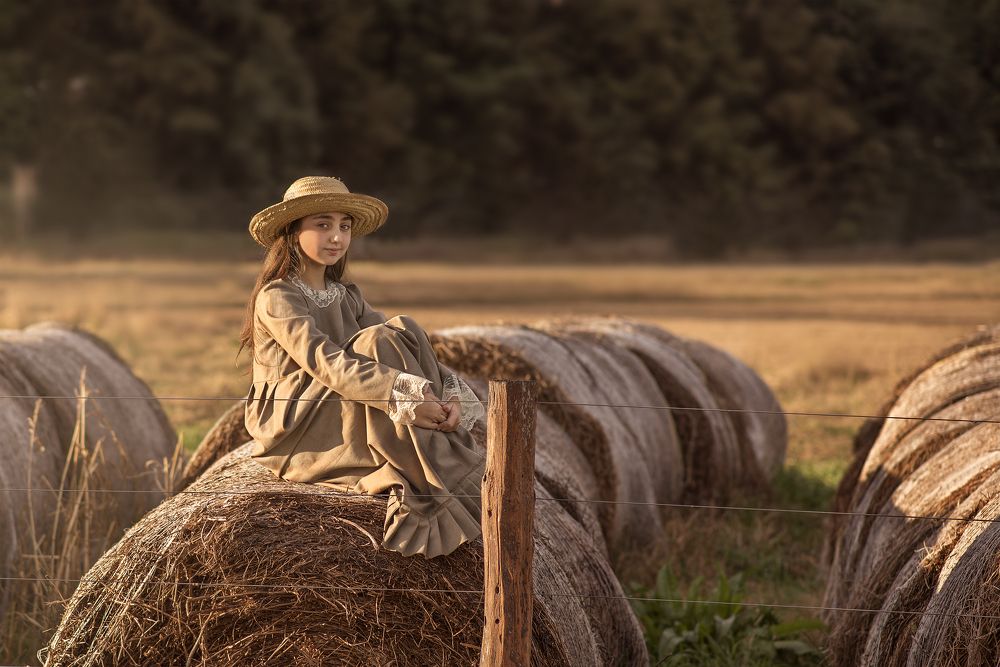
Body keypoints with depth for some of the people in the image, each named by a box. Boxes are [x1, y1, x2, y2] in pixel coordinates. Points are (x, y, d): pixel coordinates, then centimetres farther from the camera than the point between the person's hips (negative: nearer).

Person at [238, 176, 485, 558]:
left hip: (342, 426, 7)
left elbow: (404, 349, 0)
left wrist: (449, 393, -20)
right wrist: (403, 395, -35)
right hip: (290, 429, -7)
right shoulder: (276, 298, -10)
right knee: (379, 344, -26)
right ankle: (437, 488, -29)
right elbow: (327, 363, -25)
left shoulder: (347, 298, 14)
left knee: (403, 330, -15)